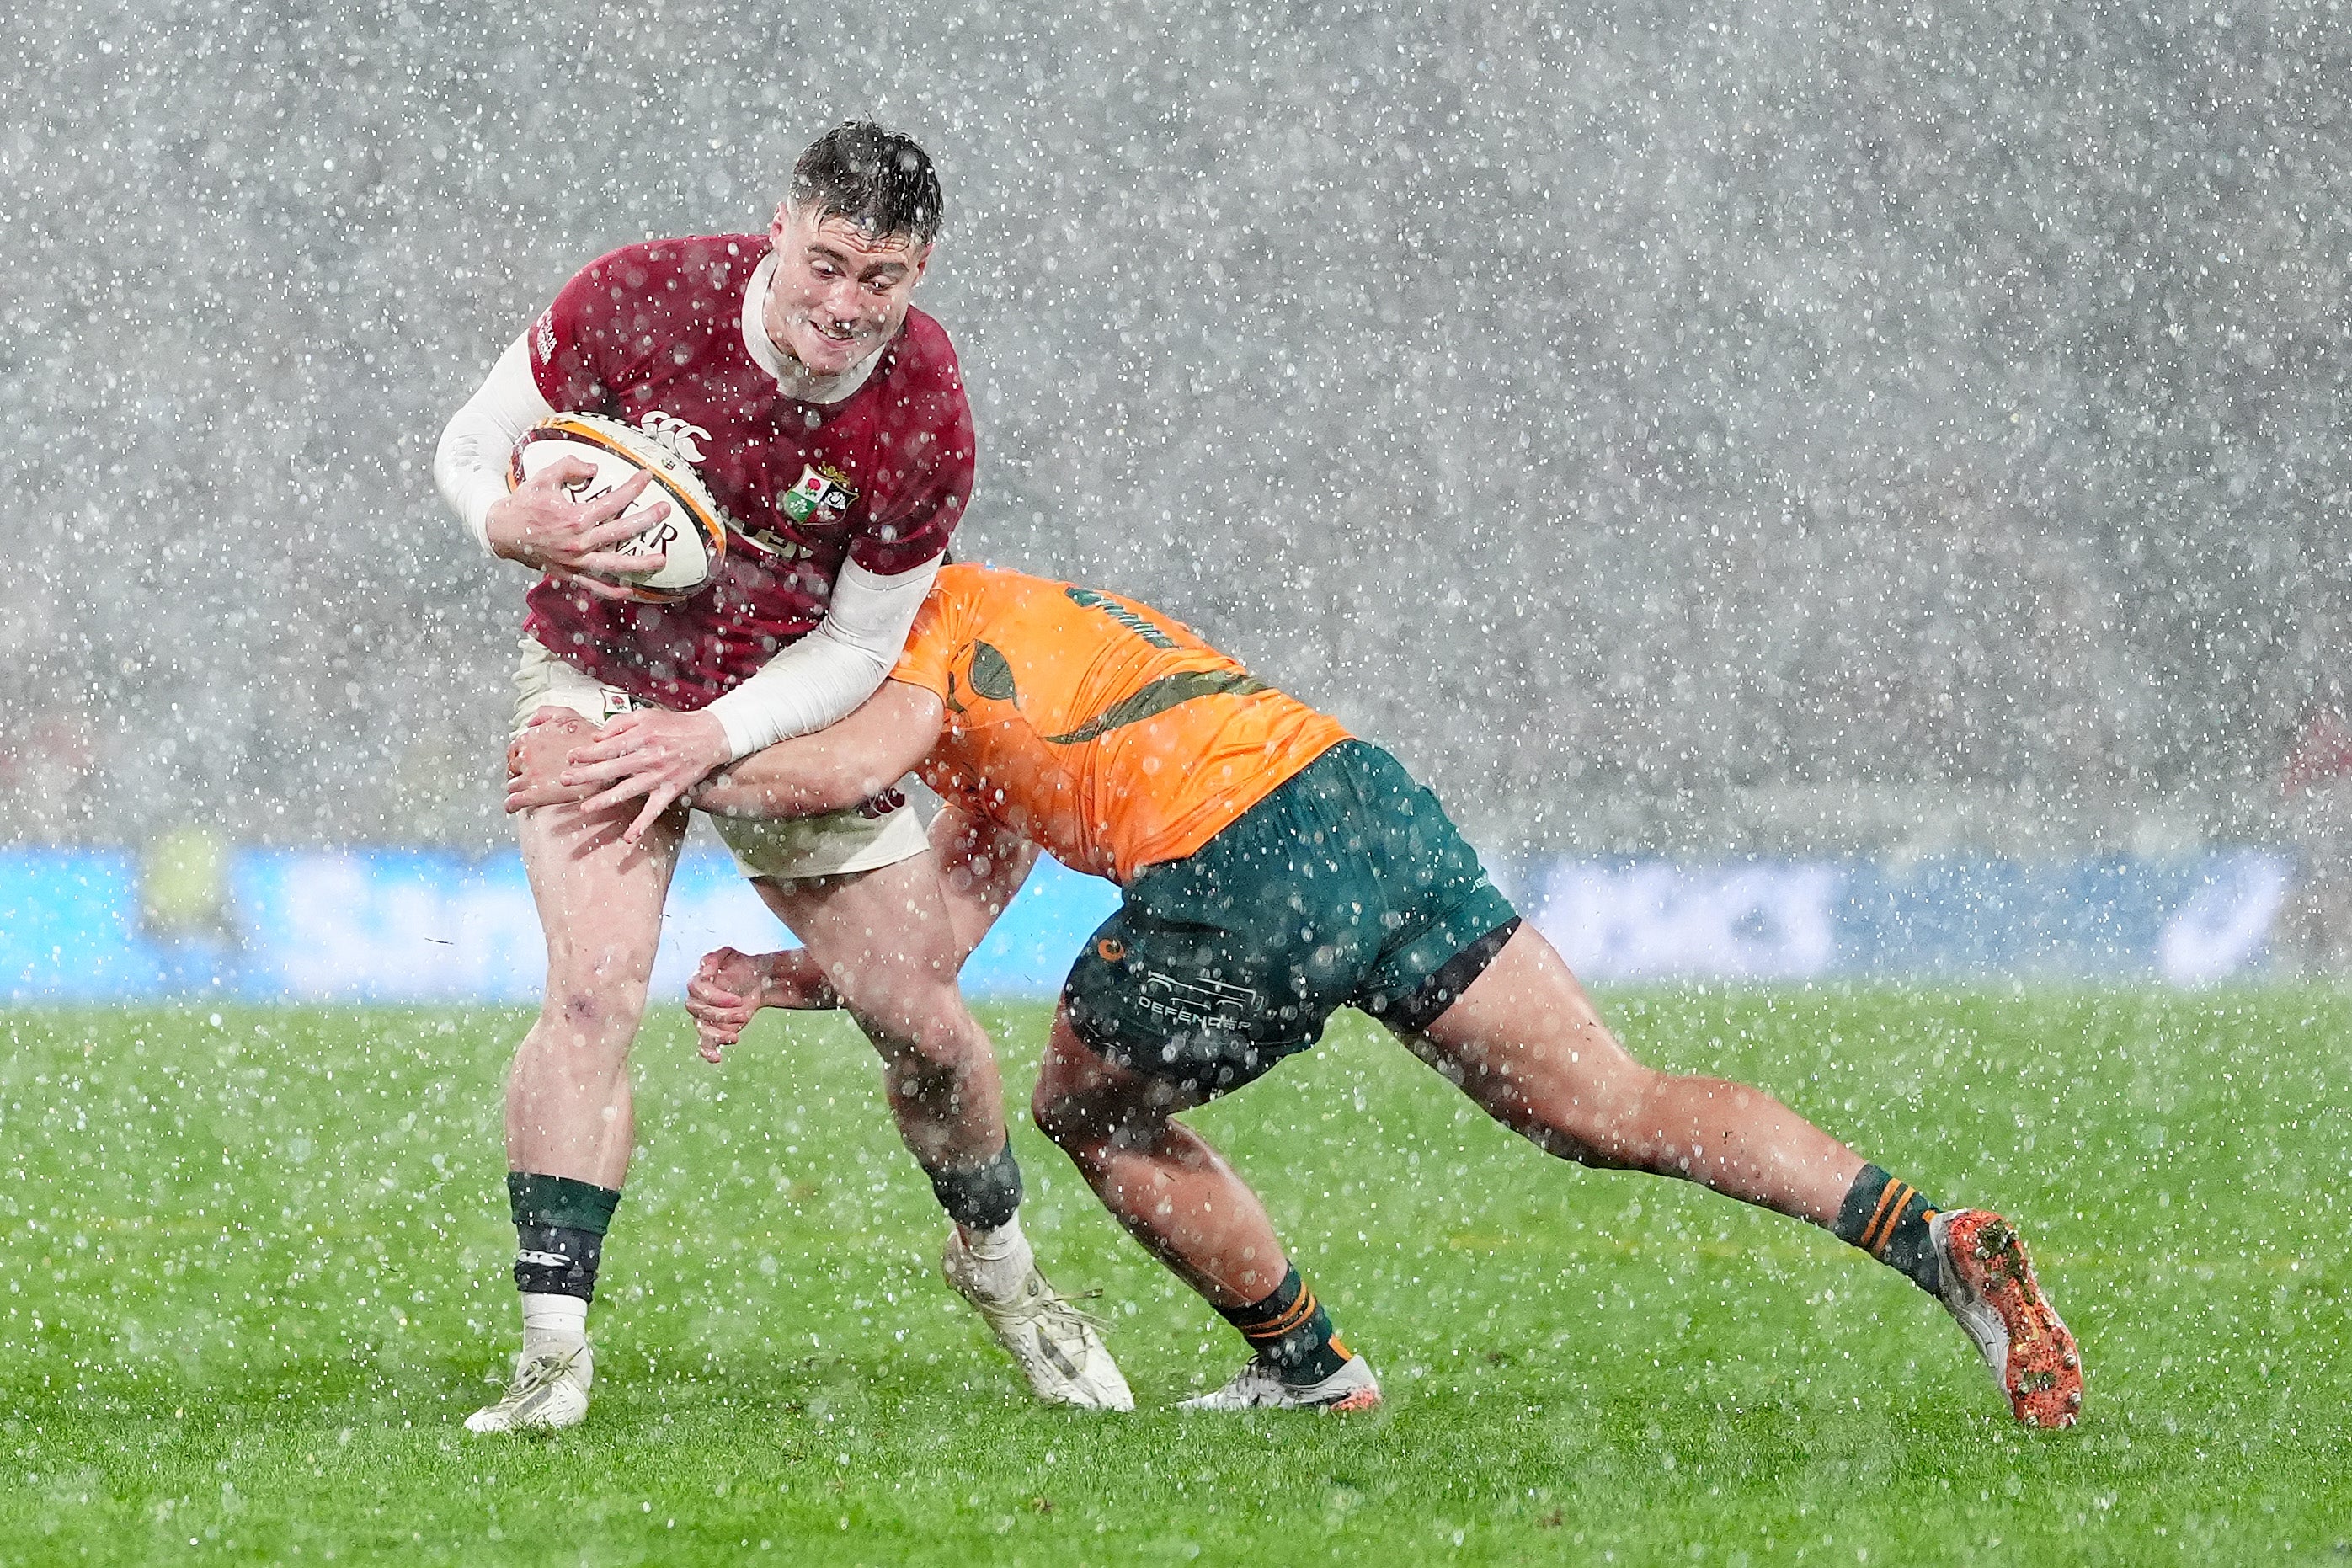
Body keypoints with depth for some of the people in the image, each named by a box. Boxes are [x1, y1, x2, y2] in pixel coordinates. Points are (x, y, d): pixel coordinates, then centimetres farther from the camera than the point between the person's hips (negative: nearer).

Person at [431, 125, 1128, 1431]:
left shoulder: (924, 422, -21)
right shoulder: (640, 300, -23)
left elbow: (854, 650, -10)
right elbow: (467, 450, -9)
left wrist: (710, 739, -24)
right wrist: (522, 528, -32)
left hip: (788, 710, 2)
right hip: (600, 683, -2)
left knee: (925, 1027, 4)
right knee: (596, 985, -23)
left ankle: (995, 1263, 34)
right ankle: (551, 1347, -20)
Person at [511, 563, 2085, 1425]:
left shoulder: (939, 617, 10)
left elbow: (851, 761, -12)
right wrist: (775, 980, 23)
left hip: (1240, 878, -8)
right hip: (1362, 790, 8)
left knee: (1092, 1106, 20)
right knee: (1618, 1111, 2)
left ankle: (1309, 1365, 22)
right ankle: (1929, 1234, -12)